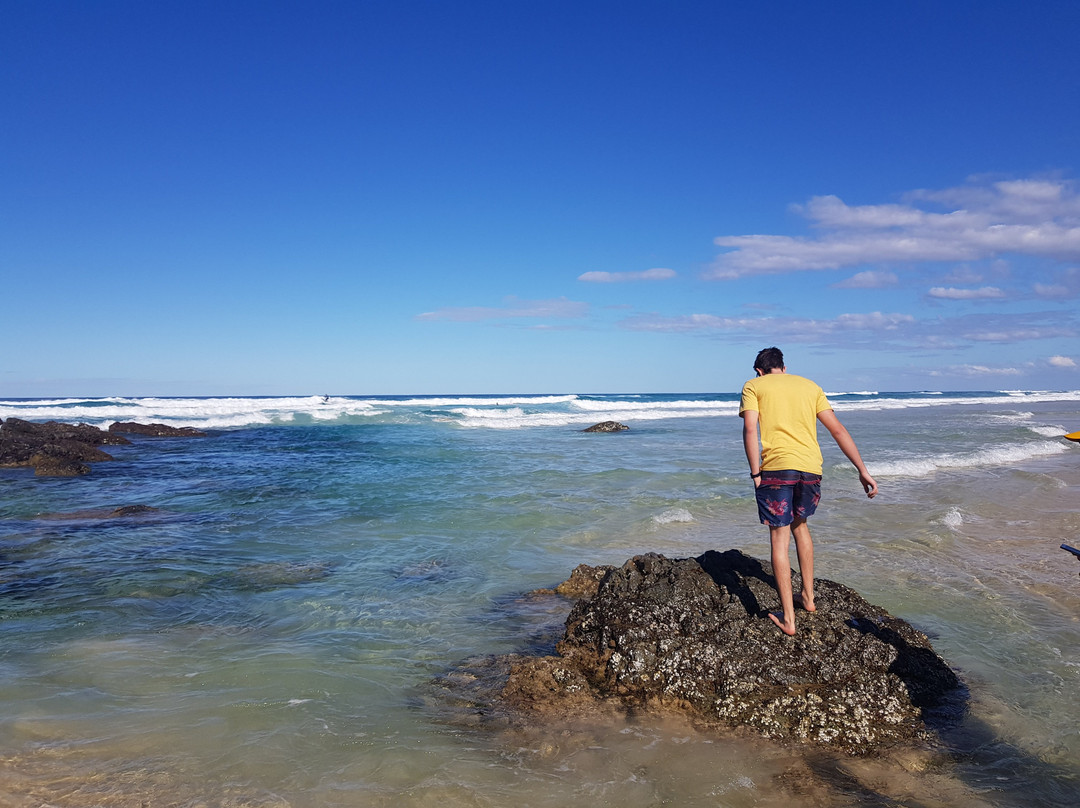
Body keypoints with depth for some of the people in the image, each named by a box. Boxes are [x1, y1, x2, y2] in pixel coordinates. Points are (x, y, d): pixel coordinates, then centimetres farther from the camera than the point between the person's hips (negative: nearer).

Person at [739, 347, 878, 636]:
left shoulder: (753, 386, 9)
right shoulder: (810, 386, 18)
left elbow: (750, 429, -7)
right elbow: (838, 430, 11)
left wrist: (755, 474, -3)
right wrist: (862, 470, 9)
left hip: (775, 467, -4)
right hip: (811, 468, 4)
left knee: (780, 538, 5)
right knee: (800, 524, 27)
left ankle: (788, 618, 8)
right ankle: (808, 596, 32)